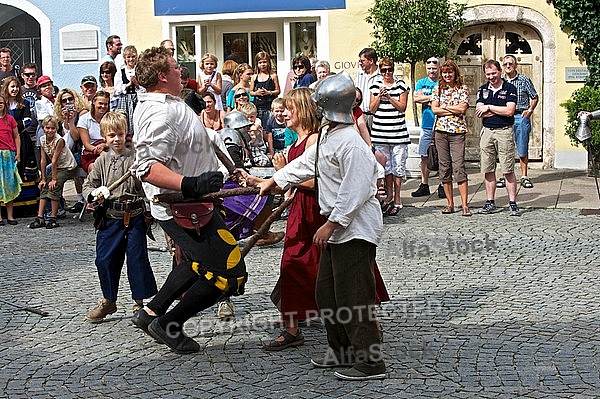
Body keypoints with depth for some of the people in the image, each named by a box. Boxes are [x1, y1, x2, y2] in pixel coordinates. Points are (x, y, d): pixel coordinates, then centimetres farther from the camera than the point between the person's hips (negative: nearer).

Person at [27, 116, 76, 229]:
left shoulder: (59, 140, -24)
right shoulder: (42, 140, -5)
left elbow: (54, 160, -24)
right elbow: (43, 160, -2)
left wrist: (53, 179, -21)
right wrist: (43, 179, -3)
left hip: (68, 167, -7)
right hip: (57, 167, 7)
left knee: (54, 186, -22)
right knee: (44, 187, -5)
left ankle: (53, 218, -17)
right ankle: (40, 218, -6)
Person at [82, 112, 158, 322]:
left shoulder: (135, 158, -1)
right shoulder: (102, 161, 7)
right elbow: (88, 184, 10)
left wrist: (139, 179, -22)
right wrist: (95, 193, -10)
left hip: (134, 217, -3)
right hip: (110, 218, 3)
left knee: (137, 259, 0)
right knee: (105, 259, 7)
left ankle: (140, 302, 13)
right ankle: (108, 301, 24)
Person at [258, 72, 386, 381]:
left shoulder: (351, 144, -21)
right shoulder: (327, 136, 12)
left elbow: (354, 192, -25)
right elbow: (306, 163, 25)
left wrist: (331, 224, -23)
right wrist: (274, 180, 32)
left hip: (355, 230, -11)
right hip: (338, 228, 11)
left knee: (353, 297, -6)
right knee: (326, 293, 18)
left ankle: (371, 363, 2)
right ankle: (342, 350, 31)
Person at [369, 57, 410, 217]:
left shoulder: (401, 85, 3)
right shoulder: (375, 85, 10)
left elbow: (402, 107, -3)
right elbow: (372, 109, 7)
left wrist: (389, 97, -13)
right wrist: (379, 96, -8)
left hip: (398, 132, -2)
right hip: (380, 132, 2)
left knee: (398, 165, -2)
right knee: (385, 165, 6)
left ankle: (397, 199, 6)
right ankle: (389, 196, 20)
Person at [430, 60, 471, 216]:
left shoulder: (463, 89, 4)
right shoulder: (437, 89, 11)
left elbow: (462, 108, -9)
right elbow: (434, 109, -1)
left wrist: (444, 106, -4)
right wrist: (454, 109, -6)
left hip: (457, 131, -3)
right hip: (441, 131, 3)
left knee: (459, 167, -10)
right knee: (444, 167, 4)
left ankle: (465, 205, -10)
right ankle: (450, 204, 11)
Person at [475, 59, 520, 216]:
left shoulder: (509, 88, -1)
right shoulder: (483, 89, 11)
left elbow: (510, 111, -13)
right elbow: (479, 113, 0)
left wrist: (489, 107, -7)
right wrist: (500, 110, -7)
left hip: (504, 131, -4)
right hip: (487, 131, 4)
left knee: (508, 170, -4)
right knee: (488, 170, 7)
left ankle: (512, 203, -1)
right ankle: (490, 203, 15)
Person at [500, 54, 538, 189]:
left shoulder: (524, 80, 3)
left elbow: (535, 97, 10)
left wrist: (530, 110, -3)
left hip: (521, 117, -2)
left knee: (523, 149, 1)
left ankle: (524, 176, 10)